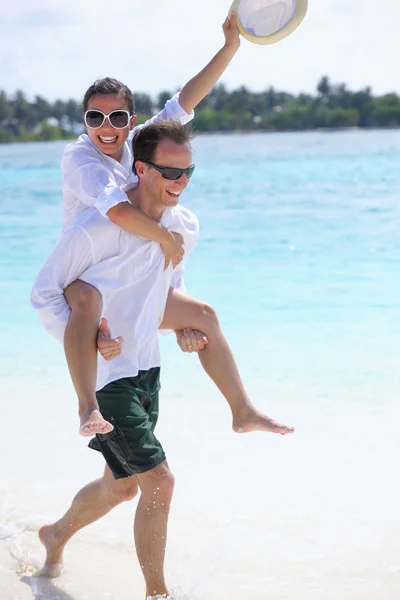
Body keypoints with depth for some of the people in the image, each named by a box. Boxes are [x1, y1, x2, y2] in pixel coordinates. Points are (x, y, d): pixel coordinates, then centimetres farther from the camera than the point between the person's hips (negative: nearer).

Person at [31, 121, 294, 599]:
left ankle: (57, 535, 47)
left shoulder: (185, 228, 0)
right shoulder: (97, 229, -22)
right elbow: (45, 292, -12)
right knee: (158, 482, -12)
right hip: (105, 375, -8)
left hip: (146, 369, 8)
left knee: (122, 484, 20)